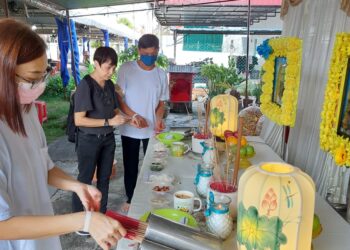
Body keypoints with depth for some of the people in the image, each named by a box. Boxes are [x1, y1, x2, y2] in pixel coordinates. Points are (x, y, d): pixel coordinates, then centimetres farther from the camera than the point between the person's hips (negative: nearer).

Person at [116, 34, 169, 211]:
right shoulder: (126, 69, -7)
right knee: (130, 166, 12)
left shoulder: (161, 74, 2)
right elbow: (118, 97, -6)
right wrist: (134, 116, -20)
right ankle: (131, 199, 32)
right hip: (129, 129, -2)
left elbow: (161, 102, 6)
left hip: (153, 129, 2)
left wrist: (159, 118, -14)